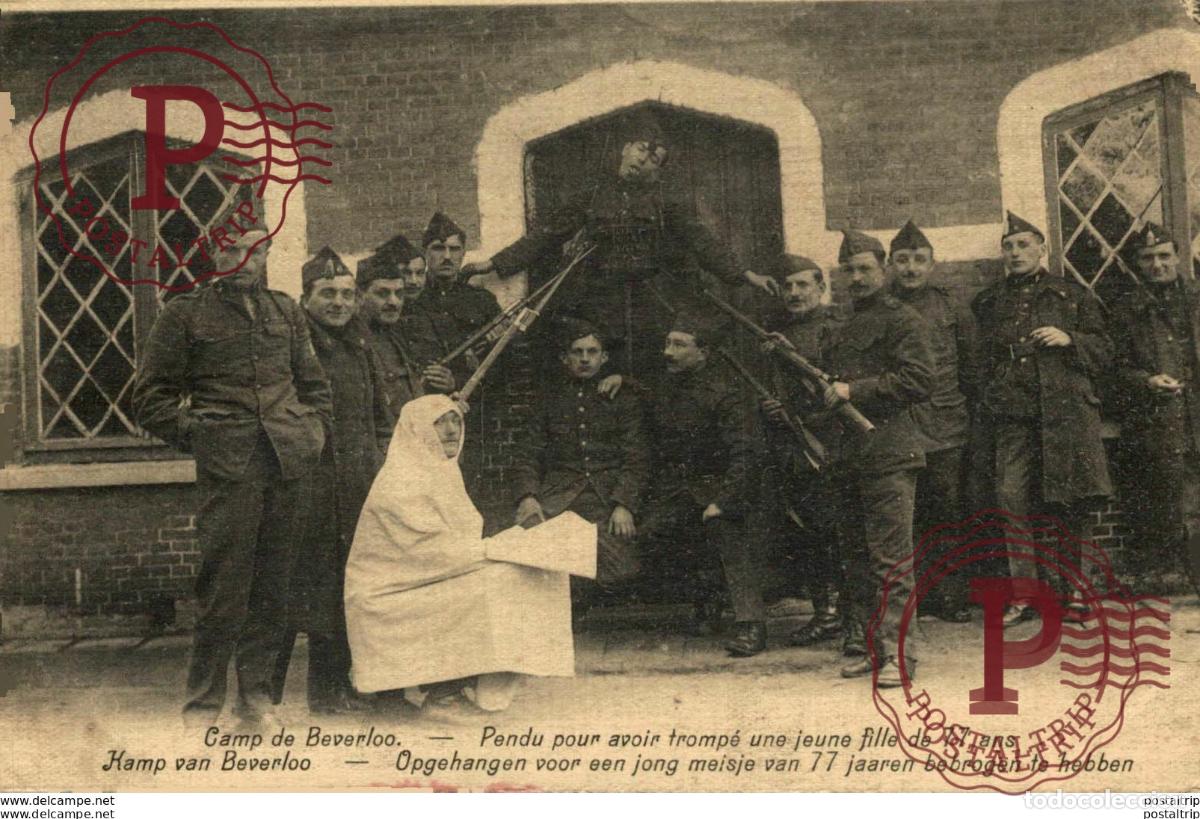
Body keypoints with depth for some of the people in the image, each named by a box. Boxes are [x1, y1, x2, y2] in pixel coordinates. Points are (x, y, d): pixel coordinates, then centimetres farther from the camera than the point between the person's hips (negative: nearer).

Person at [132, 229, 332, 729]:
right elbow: (151, 397, 7)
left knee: (273, 586, 6)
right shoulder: (185, 313, 6)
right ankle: (202, 707, 5)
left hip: (288, 465, 4)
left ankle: (257, 696, 17)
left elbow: (314, 384, 25)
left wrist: (313, 433, 12)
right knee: (224, 588, -6)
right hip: (227, 467, -4)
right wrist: (194, 435, -1)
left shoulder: (287, 312, 18)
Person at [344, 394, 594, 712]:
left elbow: (459, 546, 11)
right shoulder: (398, 483, -15)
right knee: (493, 582, -25)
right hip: (393, 599, -9)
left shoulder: (442, 473, 14)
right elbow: (433, 550, -23)